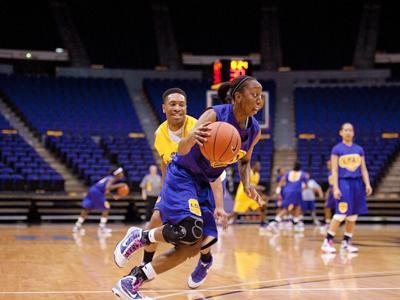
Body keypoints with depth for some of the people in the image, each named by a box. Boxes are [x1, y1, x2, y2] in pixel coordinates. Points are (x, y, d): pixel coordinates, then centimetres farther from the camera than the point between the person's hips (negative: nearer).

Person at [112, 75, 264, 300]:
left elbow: (244, 161, 16)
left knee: (193, 245, -3)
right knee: (190, 231, -30)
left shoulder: (254, 130, -4)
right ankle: (139, 237, -1)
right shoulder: (215, 115, -23)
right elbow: (182, 150, -30)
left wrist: (247, 185, -4)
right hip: (182, 176, -7)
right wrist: (191, 138, -53)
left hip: (204, 184, 7)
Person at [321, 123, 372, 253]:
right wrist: (335, 188, -13)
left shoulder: (359, 149, 12)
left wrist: (367, 184, -1)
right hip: (343, 183, -5)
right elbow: (334, 170, -4)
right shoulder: (337, 149, 0)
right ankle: (327, 242, -8)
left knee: (353, 216, 5)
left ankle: (346, 242, 14)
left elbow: (364, 169, 12)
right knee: (341, 214, -13)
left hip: (357, 183, 5)